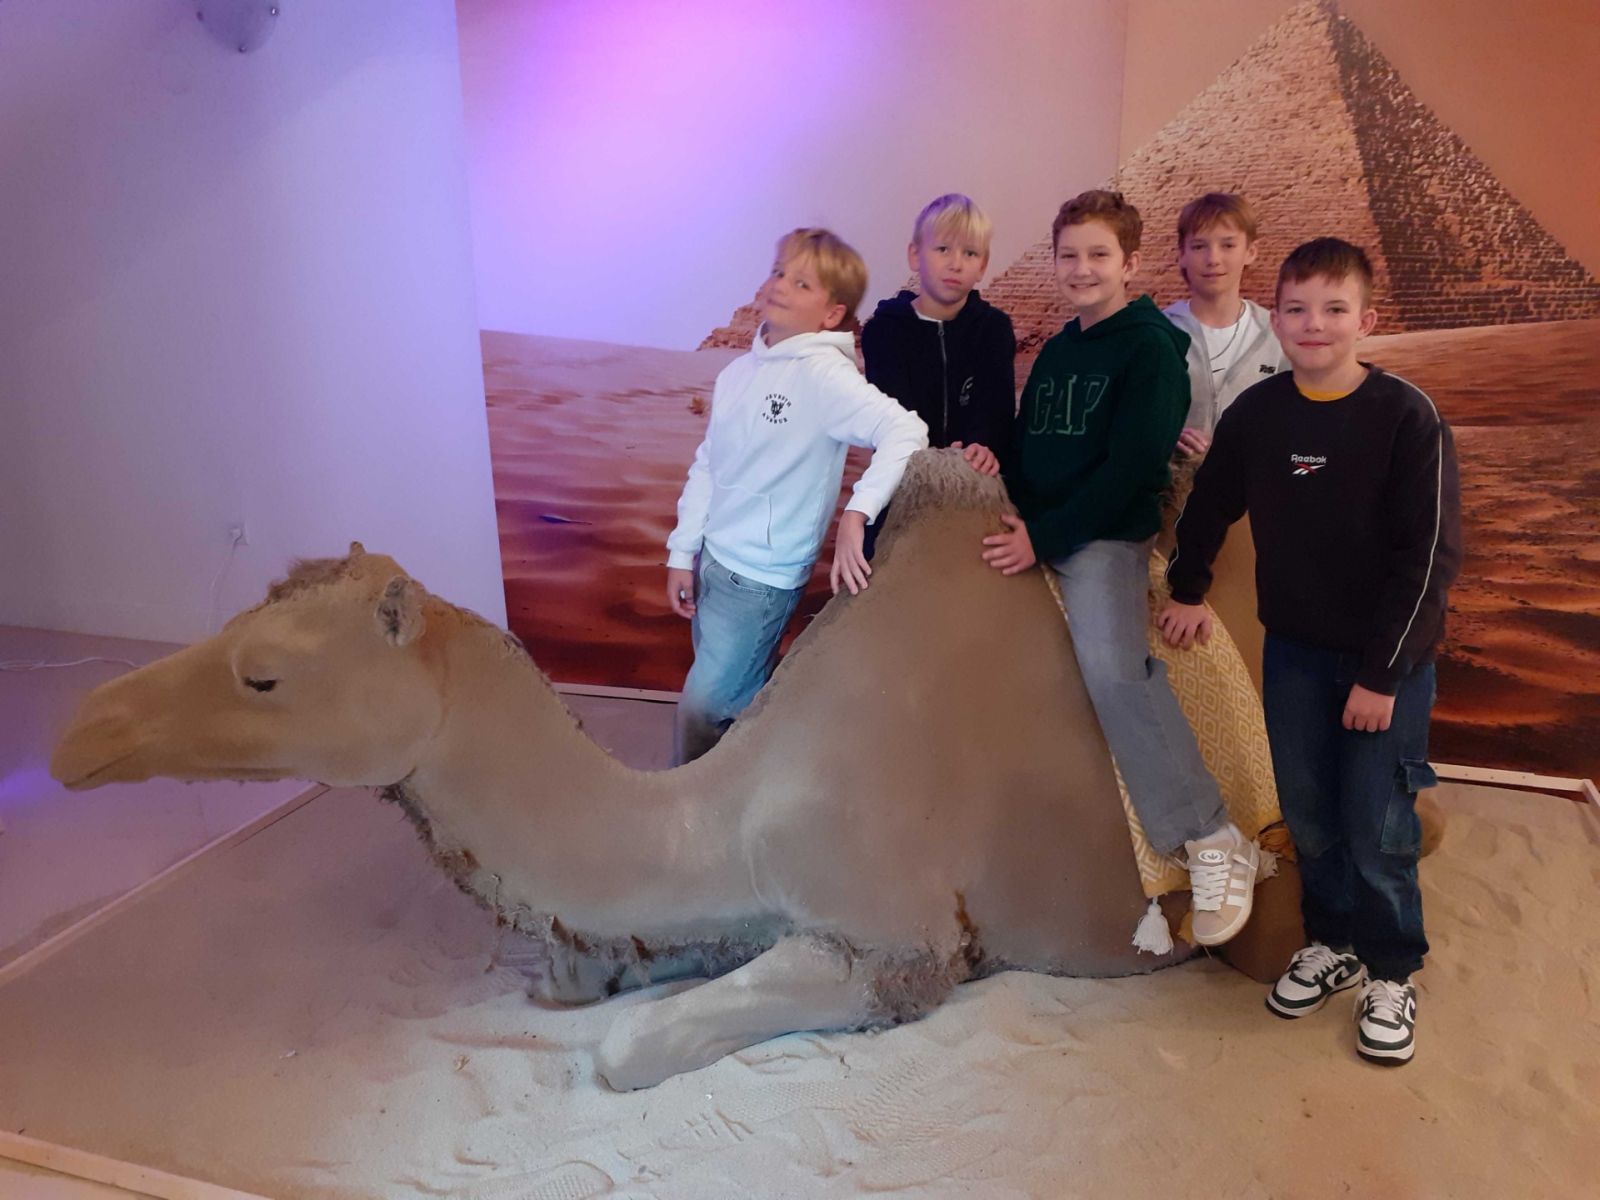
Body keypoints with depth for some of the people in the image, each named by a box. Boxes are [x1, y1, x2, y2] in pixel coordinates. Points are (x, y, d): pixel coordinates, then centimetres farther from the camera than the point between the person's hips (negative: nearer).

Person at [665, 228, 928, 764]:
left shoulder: (824, 373, -17)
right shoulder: (739, 371, 5)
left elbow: (905, 431, -29)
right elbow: (707, 465, 10)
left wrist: (856, 513, -38)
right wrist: (682, 554, 9)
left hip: (763, 575, -6)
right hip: (713, 560, 7)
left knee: (703, 710, 2)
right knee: (744, 699, 20)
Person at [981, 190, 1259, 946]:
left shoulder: (1148, 347, -3)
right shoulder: (1055, 352, 21)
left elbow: (1130, 467, -13)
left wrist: (1045, 535, -16)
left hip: (1108, 537, -8)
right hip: (1034, 537, 8)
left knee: (1114, 669, -28)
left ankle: (1215, 843, -17)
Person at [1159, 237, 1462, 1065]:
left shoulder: (1406, 417, -15)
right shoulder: (1255, 413, -3)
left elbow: (1430, 555, -15)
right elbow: (1210, 504, 15)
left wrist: (1382, 672, -16)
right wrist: (1187, 589, 19)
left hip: (1388, 656, -3)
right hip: (1294, 647, 4)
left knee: (1377, 826, 1)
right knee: (1308, 815, 12)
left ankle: (1390, 973, 22)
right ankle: (1332, 943, 33)